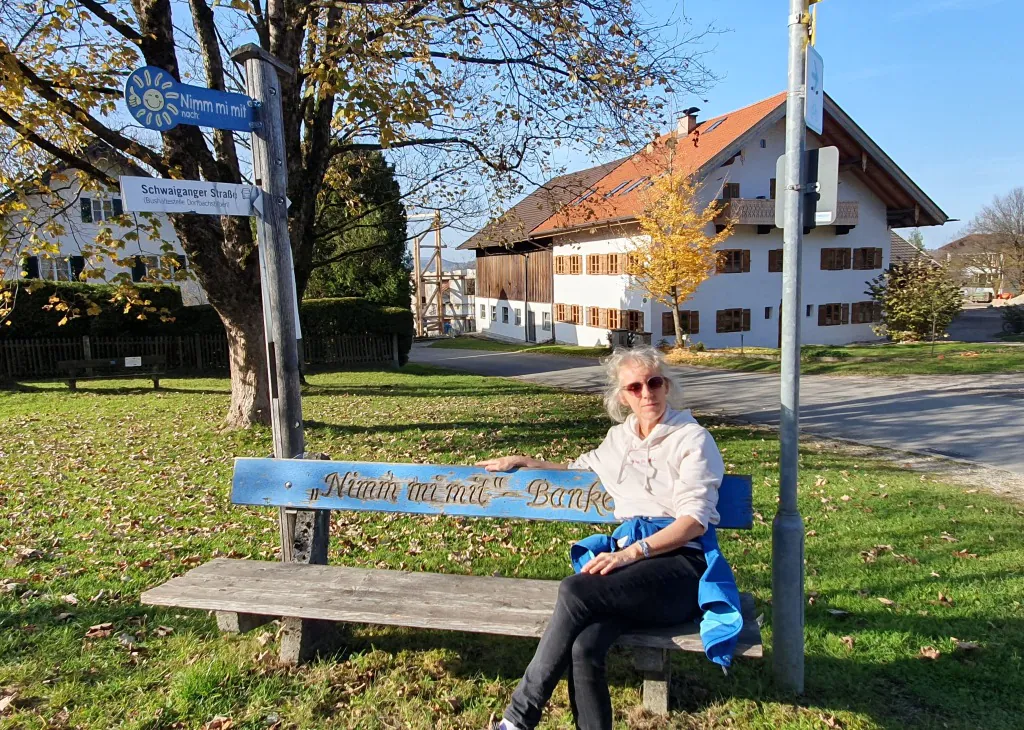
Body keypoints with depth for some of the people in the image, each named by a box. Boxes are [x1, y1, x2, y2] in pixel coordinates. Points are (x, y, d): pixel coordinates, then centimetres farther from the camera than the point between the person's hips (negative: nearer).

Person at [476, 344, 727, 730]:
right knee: (584, 649, -28)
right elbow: (576, 470, 39)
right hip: (631, 558, 5)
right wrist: (522, 461, 31)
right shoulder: (619, 438, 19)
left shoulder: (692, 438, 2)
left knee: (575, 590, -30)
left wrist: (632, 552, -20)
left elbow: (694, 520, -8)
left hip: (682, 562, -4)